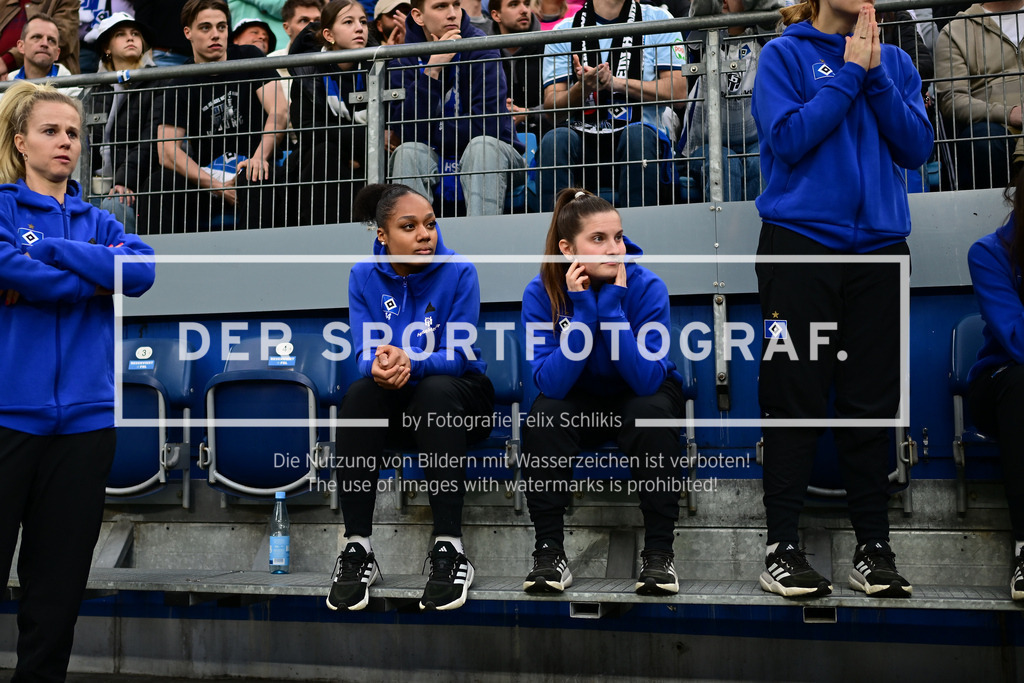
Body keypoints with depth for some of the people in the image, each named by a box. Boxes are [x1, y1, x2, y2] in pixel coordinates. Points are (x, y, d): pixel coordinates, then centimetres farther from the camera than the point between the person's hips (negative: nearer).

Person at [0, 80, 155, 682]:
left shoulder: (97, 222, 15)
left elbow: (143, 271, -4)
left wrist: (51, 251, -9)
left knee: (59, 580, 9)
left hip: (85, 415, 4)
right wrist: (99, 279, -5)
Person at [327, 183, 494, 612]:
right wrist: (379, 365, -35)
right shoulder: (364, 277, -3)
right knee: (360, 393, -30)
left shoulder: (458, 272, -11)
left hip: (457, 394, -2)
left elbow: (456, 355, -17)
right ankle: (358, 549, -28)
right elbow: (364, 354, -9)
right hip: (396, 403, 2)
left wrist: (410, 363, -38)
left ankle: (449, 549, -36)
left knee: (436, 390, -36)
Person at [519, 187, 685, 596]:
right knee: (543, 416, -29)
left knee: (654, 413, -32)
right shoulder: (540, 293, -19)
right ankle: (549, 552, -19)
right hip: (578, 402, 1)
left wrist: (612, 305, -36)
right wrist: (582, 308, -34)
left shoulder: (646, 287, -22)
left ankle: (659, 552, -20)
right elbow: (551, 383, -29)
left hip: (640, 397, -1)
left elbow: (647, 379, -32)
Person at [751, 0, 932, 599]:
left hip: (880, 244, 4)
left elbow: (917, 148, 3)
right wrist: (848, 74, -6)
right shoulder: (785, 54, 4)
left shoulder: (896, 63, 15)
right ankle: (782, 547, 4)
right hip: (801, 241, -3)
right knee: (796, 396, -3)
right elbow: (789, 139, -10)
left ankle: (874, 546, 13)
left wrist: (875, 77, -5)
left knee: (873, 401, 4)